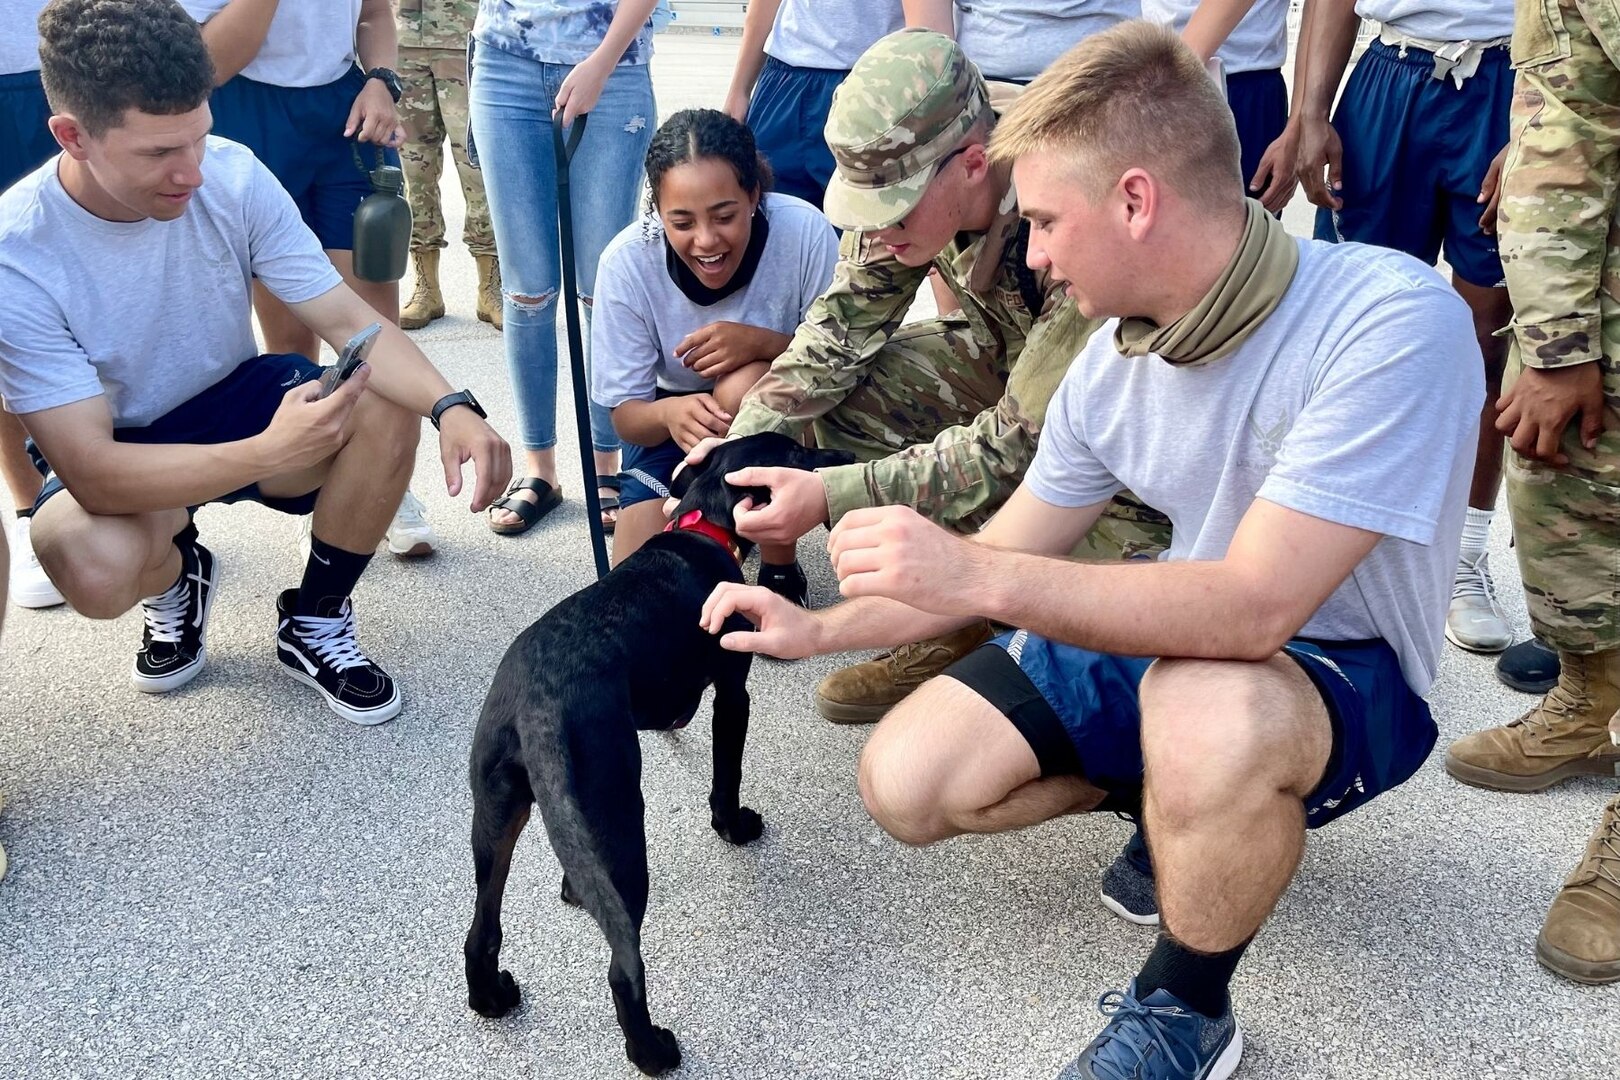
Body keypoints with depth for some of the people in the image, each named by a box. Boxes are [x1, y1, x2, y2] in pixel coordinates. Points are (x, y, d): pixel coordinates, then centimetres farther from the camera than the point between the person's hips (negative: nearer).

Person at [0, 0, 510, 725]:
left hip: (235, 400, 3)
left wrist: (451, 407, -38)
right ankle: (177, 576, 5)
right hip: (115, 451, -3)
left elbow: (349, 320, -19)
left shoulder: (233, 176, -19)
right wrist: (268, 455, -47)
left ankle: (313, 624, -2)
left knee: (388, 408, -26)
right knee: (97, 569, -36)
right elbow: (91, 471, -32)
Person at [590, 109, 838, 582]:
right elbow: (626, 416, -15)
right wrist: (669, 413, -39)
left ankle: (781, 572, -13)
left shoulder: (804, 232, -27)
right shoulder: (626, 262, -22)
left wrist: (762, 342, -36)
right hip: (671, 420, 1)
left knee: (743, 388, -36)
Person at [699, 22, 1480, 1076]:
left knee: (1206, 716, -40)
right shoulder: (1113, 360, -8)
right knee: (907, 782, -8)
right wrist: (818, 629, 6)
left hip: (1343, 671, -5)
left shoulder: (1389, 320, -28)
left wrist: (975, 575, -36)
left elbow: (1253, 608, -34)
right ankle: (1174, 794, 14)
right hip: (1176, 637, 6)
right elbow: (1005, 561, 6)